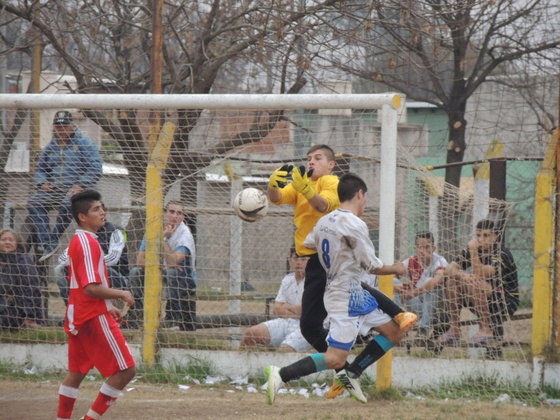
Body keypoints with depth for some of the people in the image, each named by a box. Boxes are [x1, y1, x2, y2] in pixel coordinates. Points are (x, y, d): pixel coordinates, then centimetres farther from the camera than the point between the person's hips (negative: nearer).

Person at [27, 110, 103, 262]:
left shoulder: (83, 144, 1)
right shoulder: (50, 148, 19)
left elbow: (95, 168, -6)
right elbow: (40, 168, 26)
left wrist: (80, 185, -17)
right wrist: (43, 183, 3)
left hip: (77, 189, -5)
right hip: (54, 190, 5)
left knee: (67, 204, -39)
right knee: (34, 203, -22)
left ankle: (53, 241, -32)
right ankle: (45, 243, -33)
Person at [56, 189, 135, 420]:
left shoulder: (77, 241, 14)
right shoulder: (88, 243, -17)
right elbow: (91, 288, -25)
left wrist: (108, 307, 21)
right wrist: (121, 295, -12)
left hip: (77, 318, 10)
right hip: (95, 317, -10)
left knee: (76, 372, 16)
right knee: (125, 370, -7)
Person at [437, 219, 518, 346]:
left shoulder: (501, 254, -19)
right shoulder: (471, 250, 3)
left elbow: (480, 274, -32)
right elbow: (449, 269, -5)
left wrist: (473, 250, -31)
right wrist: (462, 275, -26)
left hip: (508, 301, -7)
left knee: (475, 283, -33)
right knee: (452, 280, -10)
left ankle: (485, 330, -25)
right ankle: (454, 329, -10)